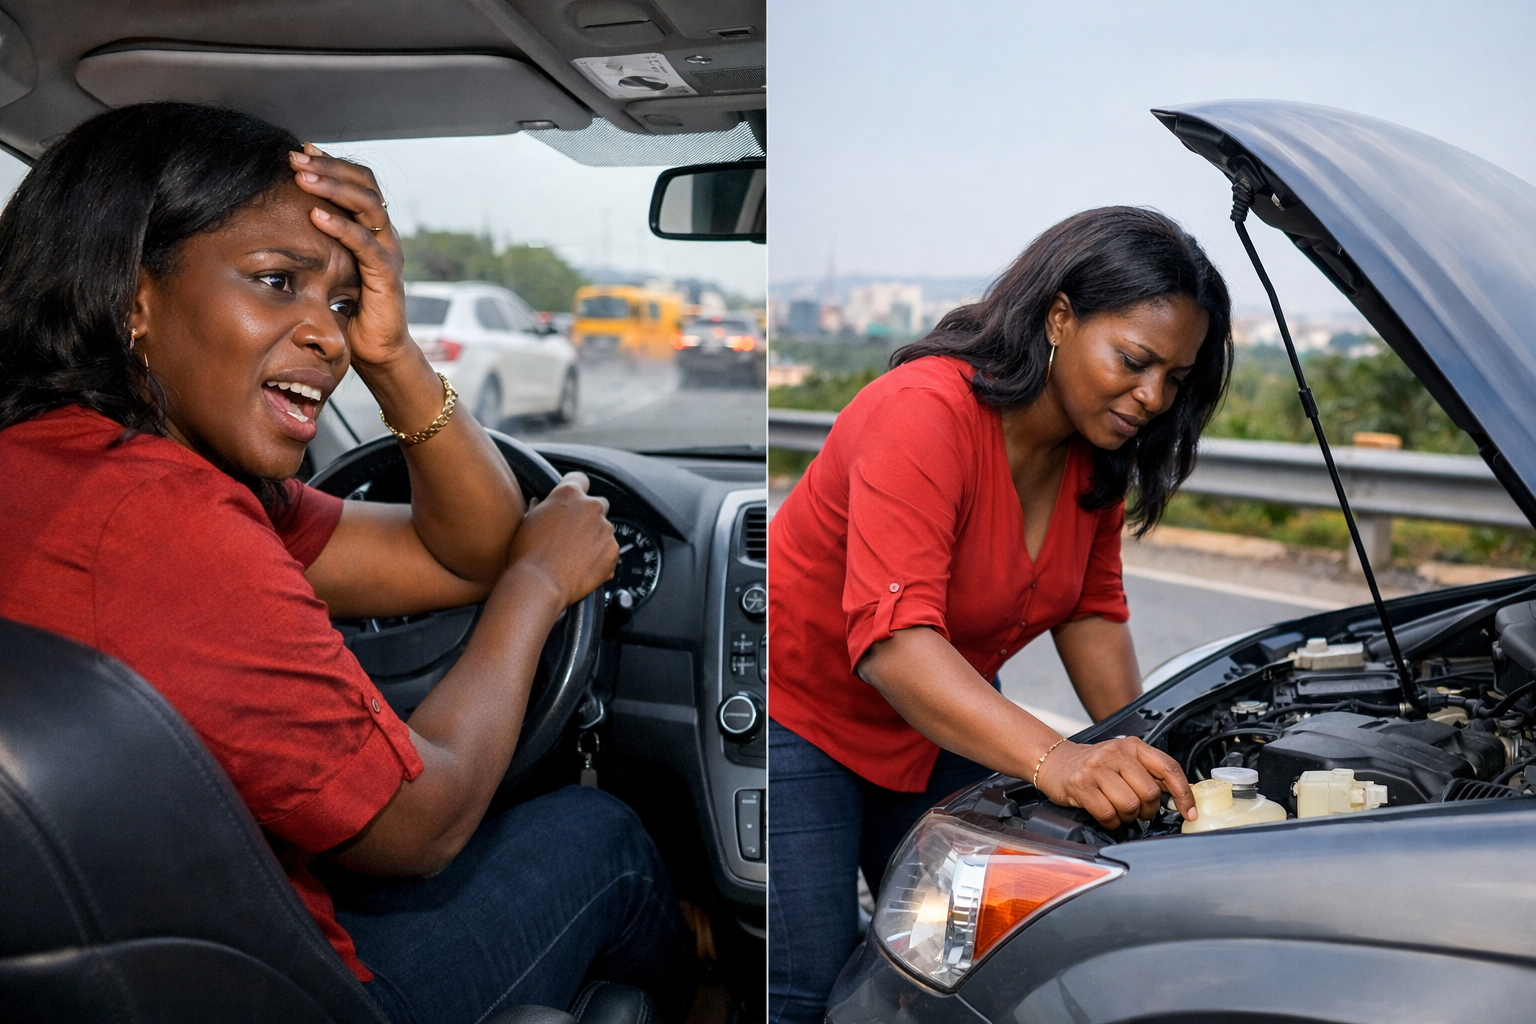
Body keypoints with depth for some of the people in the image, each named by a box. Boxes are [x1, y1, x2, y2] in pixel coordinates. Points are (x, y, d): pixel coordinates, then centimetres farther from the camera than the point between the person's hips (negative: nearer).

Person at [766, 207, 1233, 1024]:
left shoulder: (1094, 449, -4)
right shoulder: (925, 415, -31)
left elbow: (1091, 611, 3)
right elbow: (894, 640, -41)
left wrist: (1133, 763, -9)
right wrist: (1053, 759, -52)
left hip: (942, 721, 8)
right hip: (798, 709, -7)